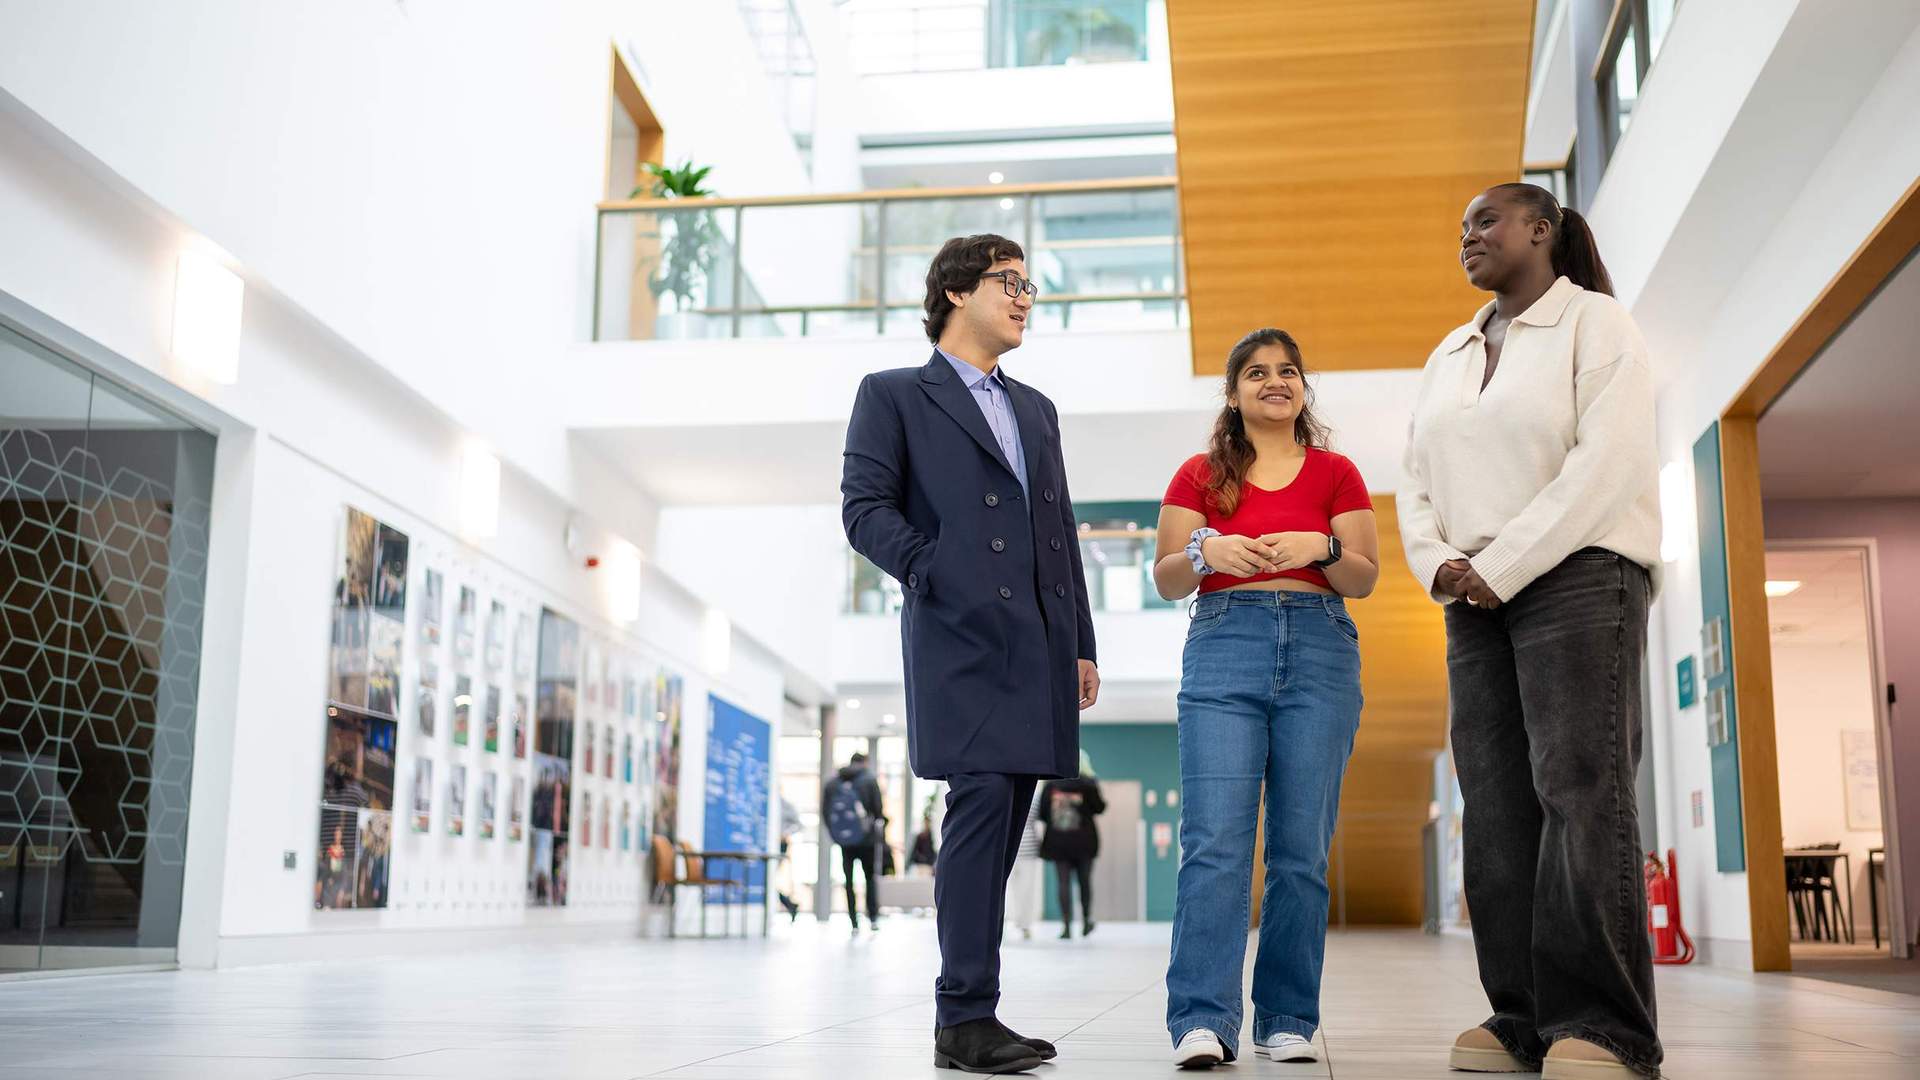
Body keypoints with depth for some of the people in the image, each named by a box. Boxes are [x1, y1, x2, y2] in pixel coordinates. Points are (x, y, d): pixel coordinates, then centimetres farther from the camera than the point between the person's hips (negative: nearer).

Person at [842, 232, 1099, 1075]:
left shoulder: (1036, 409, 25)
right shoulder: (894, 395, 7)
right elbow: (864, 507, -3)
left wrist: (1080, 644, 17)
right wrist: (935, 573, -14)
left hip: (1037, 645, 6)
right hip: (961, 635, -6)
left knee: (1001, 818, 5)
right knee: (982, 802, -15)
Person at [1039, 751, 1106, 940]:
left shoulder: (1051, 784, -2)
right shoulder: (1088, 784, -6)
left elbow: (1042, 810, -2)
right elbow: (1099, 808, -1)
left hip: (1058, 841, 1)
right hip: (1084, 841, -1)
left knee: (1063, 883, 1)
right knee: (1085, 881, 13)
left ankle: (1066, 926, -3)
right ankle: (1086, 921, 15)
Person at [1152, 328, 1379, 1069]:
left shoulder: (1336, 473, 13)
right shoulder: (1200, 474, 12)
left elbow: (1366, 577, 7)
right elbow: (1164, 580, 8)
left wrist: (1323, 548, -13)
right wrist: (1206, 553, -12)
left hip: (1319, 652, 1)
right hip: (1224, 646, -1)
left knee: (1302, 848, -1)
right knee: (1214, 841, -12)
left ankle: (1288, 1020, 6)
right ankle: (1202, 1021, -14)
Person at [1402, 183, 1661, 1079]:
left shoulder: (1594, 322, 3)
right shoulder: (1448, 356, 22)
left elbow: (1608, 458, -10)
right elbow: (1416, 481, 17)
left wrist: (1501, 566, -14)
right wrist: (1437, 562, -4)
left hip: (1577, 576, -6)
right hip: (1476, 599, 6)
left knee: (1578, 788, -13)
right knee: (1495, 807, 0)